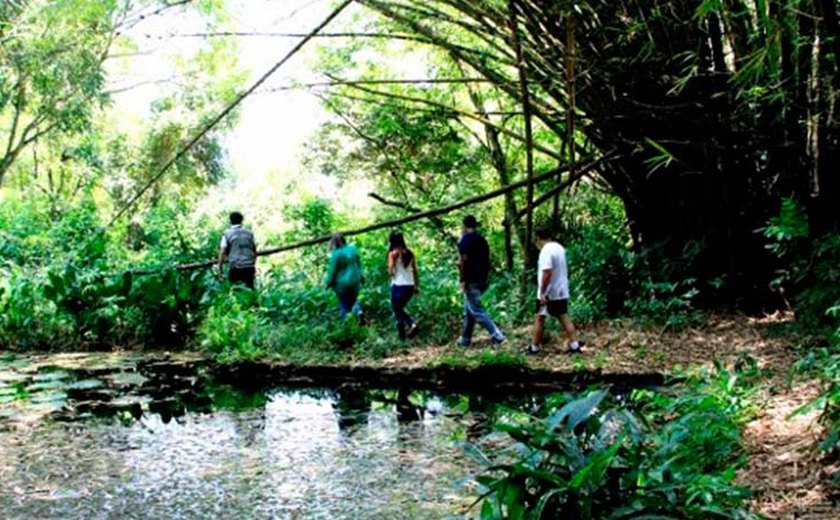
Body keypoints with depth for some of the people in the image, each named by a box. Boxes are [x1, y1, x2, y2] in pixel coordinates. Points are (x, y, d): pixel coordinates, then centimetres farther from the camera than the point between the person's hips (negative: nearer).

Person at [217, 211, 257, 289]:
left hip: (235, 268, -3)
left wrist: (220, 268, 1)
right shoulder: (249, 233, 11)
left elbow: (222, 252, -5)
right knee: (249, 289, 8)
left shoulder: (227, 234, 2)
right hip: (249, 268, 3)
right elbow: (255, 251, 17)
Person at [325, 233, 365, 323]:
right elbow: (359, 265, 7)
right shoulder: (353, 249, -3)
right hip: (355, 281, 5)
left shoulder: (336, 254, -20)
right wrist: (361, 277, 21)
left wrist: (328, 283, 1)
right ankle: (359, 312, -4)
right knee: (353, 301, 22)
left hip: (342, 284, -4)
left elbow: (332, 271, -13)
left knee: (344, 305, 11)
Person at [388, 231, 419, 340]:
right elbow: (415, 271, 7)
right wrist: (417, 286, 14)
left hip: (398, 286, -5)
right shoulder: (410, 253, 5)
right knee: (399, 308, 22)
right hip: (410, 285, 6)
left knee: (397, 309, 10)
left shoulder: (393, 254, -9)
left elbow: (391, 271, -14)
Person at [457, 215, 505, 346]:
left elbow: (464, 259, -18)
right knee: (468, 310, 15)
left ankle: (496, 335, -16)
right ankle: (465, 339, 19)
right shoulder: (482, 240, 13)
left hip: (471, 280, -8)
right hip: (481, 279, 8)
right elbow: (486, 261, 15)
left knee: (477, 311, -8)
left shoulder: (466, 239, -10)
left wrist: (463, 280, -16)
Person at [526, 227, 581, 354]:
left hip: (548, 293, -8)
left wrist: (542, 292, -25)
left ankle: (535, 347, 11)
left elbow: (547, 273, -27)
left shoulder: (546, 251, -19)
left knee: (539, 319, 4)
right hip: (561, 291, 8)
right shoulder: (559, 248, 10)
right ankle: (574, 345, 5)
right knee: (564, 318, 9)